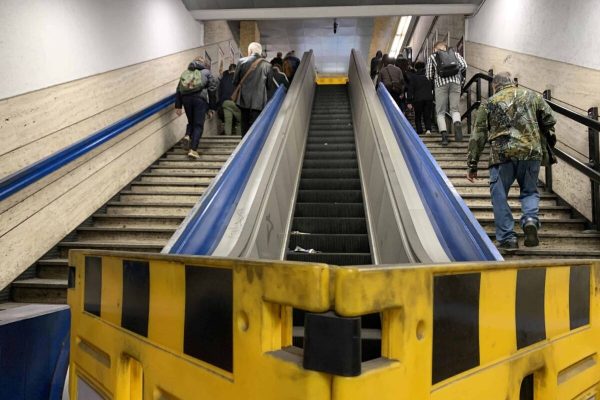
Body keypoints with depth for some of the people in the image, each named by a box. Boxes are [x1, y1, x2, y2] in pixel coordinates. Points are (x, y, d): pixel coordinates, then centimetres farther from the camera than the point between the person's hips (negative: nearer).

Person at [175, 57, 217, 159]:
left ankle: (187, 136, -5)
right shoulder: (206, 72, 17)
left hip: (186, 98, 3)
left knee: (191, 122, 23)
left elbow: (178, 90, 14)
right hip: (200, 98, -3)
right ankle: (193, 150, -10)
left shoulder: (185, 72, 24)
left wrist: (178, 106, 12)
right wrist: (212, 108, 10)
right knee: (198, 125, 1)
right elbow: (212, 90, 8)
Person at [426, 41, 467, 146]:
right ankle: (457, 122, -22)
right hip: (455, 82, 2)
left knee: (440, 112, 4)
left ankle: (444, 134, -11)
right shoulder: (455, 53, 20)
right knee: (454, 109, 9)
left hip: (441, 83, -2)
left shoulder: (432, 57, 15)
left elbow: (429, 76, 11)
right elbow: (464, 66, 6)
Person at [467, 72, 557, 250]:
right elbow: (549, 121, 13)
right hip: (531, 152, 2)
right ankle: (530, 220, -9)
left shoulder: (488, 104, 12)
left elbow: (478, 136, 8)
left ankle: (507, 238, 5)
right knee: (530, 191, 18)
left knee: (499, 196, 7)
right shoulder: (531, 96, 16)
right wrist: (548, 143, 31)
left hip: (502, 154, -2)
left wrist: (472, 165, 10)